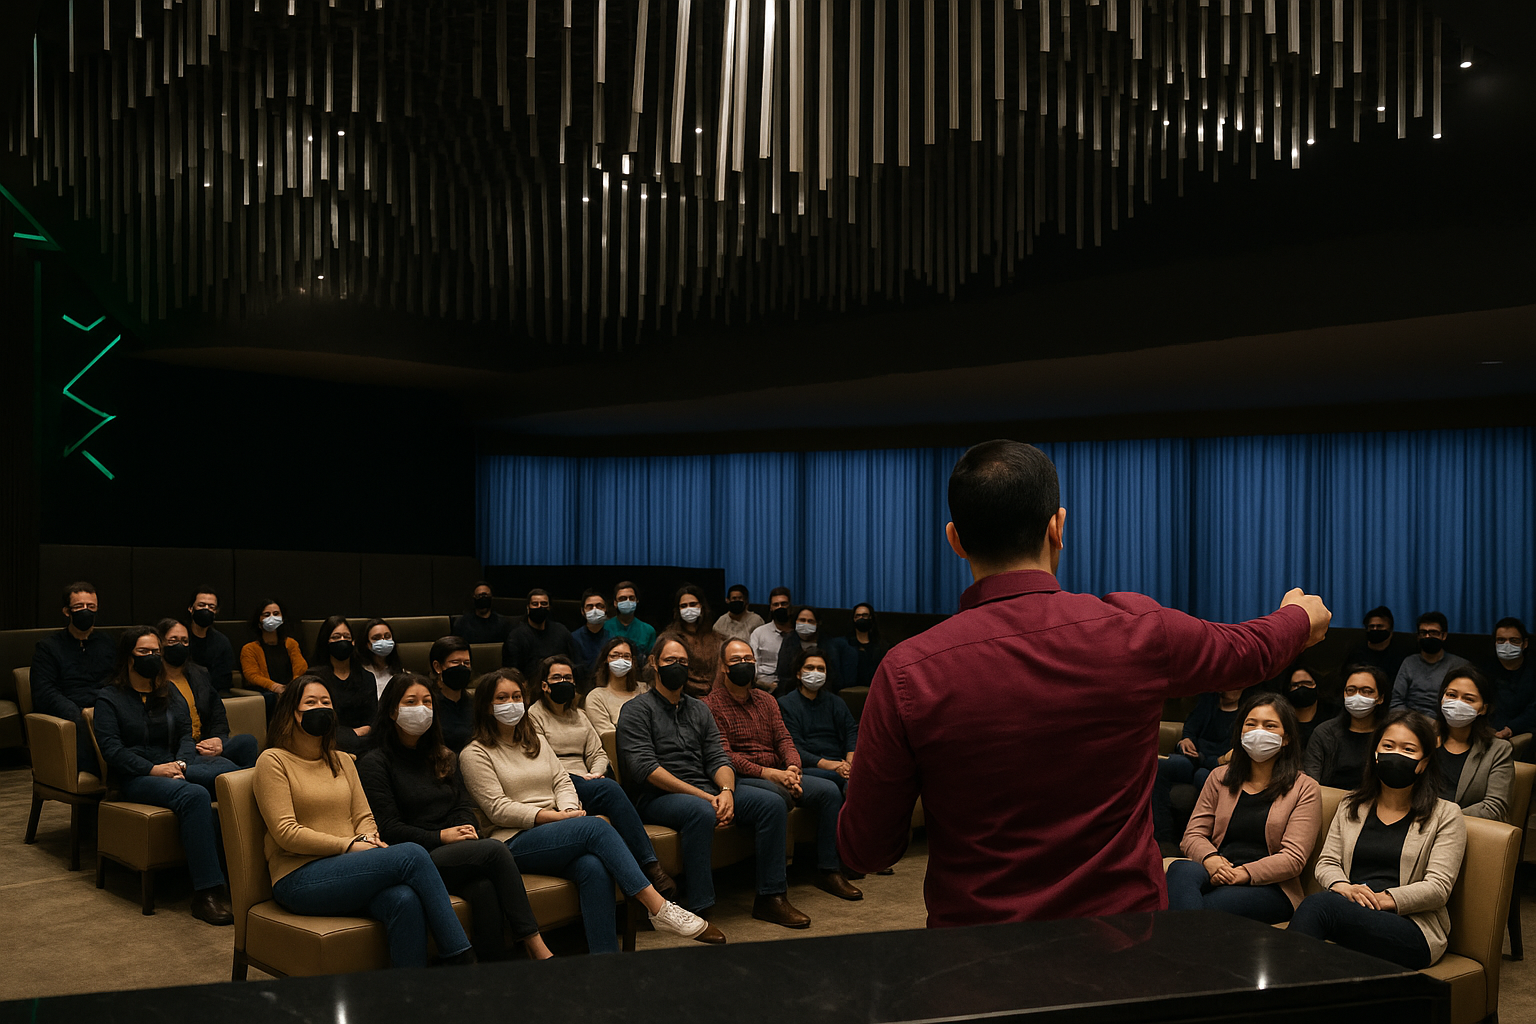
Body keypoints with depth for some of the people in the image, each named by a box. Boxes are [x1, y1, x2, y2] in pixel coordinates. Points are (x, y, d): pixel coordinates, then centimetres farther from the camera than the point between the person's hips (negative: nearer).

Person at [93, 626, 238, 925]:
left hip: (175, 766, 5)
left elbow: (186, 734, 12)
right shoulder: (109, 698, 7)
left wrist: (180, 763, -10)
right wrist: (153, 769, -18)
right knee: (193, 795, -37)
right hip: (135, 778, -5)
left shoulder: (170, 693, 23)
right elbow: (111, 748, -5)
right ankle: (206, 891, -42)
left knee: (226, 768, -30)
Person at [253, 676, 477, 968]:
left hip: (347, 872, 5)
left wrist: (369, 839, -8)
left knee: (405, 901, -32)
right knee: (412, 854, -27)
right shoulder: (273, 760, 2)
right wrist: (350, 845, -13)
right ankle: (462, 958, -24)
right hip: (300, 879, -5)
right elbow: (286, 833, -8)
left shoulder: (342, 761, 23)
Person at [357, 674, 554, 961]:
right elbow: (388, 829, -5)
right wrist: (440, 836, -12)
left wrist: (467, 830, -5)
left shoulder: (443, 757, 25)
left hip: (456, 852, 5)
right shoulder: (374, 763, 3)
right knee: (495, 850, -28)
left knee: (484, 887, -31)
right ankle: (536, 947, -28)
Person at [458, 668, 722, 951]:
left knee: (594, 867, -31)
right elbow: (497, 809, -6)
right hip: (515, 841, -5)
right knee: (596, 826, -30)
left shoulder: (536, 743, 25)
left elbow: (561, 782, 15)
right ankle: (660, 909, -33)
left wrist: (569, 810, -9)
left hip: (556, 837, 5)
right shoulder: (475, 755, 5)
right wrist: (558, 816, -13)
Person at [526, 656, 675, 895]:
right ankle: (650, 864, -41)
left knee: (609, 790, -34)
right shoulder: (534, 715, 8)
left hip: (586, 783, 5)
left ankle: (650, 866, -45)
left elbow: (598, 753, 20)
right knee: (610, 788, -34)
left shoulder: (578, 715, 28)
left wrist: (596, 774, -4)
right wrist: (582, 778, -15)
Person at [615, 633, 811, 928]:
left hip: (706, 792, 6)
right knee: (701, 812, -38)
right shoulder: (637, 710, 0)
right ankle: (697, 909, -32)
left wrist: (726, 791, -14)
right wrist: (704, 796, -19)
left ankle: (770, 897, -6)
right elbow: (645, 768, -13)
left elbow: (717, 758, 11)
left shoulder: (699, 710, 20)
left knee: (772, 804, -11)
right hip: (657, 797, -6)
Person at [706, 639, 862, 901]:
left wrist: (793, 767, -14)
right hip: (740, 779, -7)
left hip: (777, 774, 7)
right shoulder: (712, 705, -2)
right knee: (778, 797, -37)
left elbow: (784, 739, 9)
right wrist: (767, 773, -22)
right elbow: (724, 756, -13)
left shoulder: (766, 701, 20)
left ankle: (829, 870, -4)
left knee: (829, 790, -10)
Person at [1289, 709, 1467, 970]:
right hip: (1350, 912, 4)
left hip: (1412, 927, -3)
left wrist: (1383, 899, -15)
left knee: (1318, 905, -35)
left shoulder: (1445, 815, 11)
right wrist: (1344, 888, -10)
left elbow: (1438, 888, -1)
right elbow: (1326, 863, 15)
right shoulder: (1351, 807, 24)